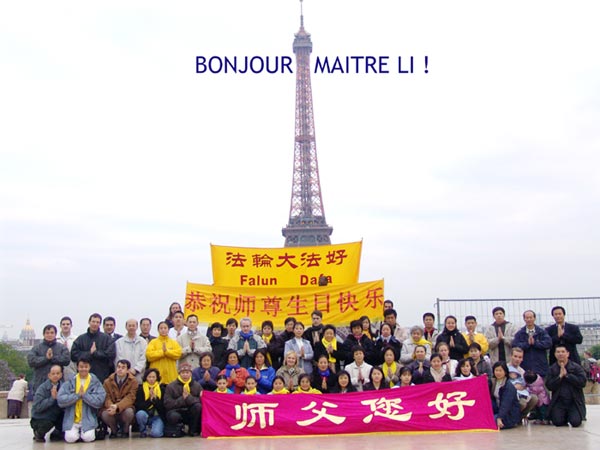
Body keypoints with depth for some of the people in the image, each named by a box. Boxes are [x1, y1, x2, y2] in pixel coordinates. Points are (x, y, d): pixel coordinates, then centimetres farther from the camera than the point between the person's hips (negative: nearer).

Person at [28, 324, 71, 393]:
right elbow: (31, 361, -5)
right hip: (40, 382, 0)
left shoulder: (62, 347, 10)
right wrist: (46, 358, -12)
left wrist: (52, 357, -11)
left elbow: (67, 359, -6)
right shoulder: (36, 348, 11)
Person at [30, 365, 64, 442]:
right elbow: (38, 407, -25)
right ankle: (38, 434, 4)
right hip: (40, 418, -5)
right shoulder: (42, 388, -16)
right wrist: (52, 398, -27)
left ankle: (57, 433, 6)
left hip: (55, 417, 5)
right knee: (47, 423, -36)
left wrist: (58, 397, -25)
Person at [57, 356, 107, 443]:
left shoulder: (95, 382, 2)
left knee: (88, 438, -22)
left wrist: (84, 395, -14)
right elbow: (60, 400, -6)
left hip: (88, 419, -1)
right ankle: (76, 432, 13)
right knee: (70, 438, -21)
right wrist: (77, 395, -13)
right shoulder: (70, 382, 4)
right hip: (71, 419, 1)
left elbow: (99, 401, -8)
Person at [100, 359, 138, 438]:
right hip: (111, 408, 2)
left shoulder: (133, 382, -3)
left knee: (129, 412, -36)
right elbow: (106, 397, -5)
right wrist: (111, 406, -30)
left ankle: (125, 430, 0)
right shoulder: (108, 381, 4)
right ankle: (114, 430, 4)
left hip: (125, 408, -1)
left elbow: (129, 398, -14)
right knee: (104, 414, -32)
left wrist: (117, 406, -32)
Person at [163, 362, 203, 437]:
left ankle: (193, 430, -11)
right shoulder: (170, 386, -4)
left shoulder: (197, 385, 1)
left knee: (198, 406, -29)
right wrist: (182, 398, -23)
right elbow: (167, 404, -14)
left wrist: (188, 397, -24)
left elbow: (202, 401, -12)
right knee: (174, 416, -37)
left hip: (190, 414, 2)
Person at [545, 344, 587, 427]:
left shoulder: (576, 367, 0)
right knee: (557, 422, -16)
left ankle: (571, 415, 18)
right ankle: (565, 417, 18)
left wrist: (567, 375, -14)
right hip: (559, 402, 1)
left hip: (574, 402, -1)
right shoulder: (552, 369, 4)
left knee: (575, 422, -18)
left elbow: (582, 382, -14)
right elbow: (549, 386, -5)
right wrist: (560, 376, -15)